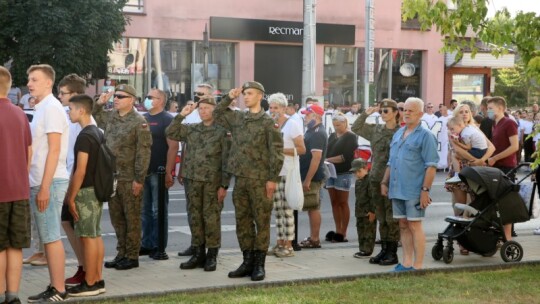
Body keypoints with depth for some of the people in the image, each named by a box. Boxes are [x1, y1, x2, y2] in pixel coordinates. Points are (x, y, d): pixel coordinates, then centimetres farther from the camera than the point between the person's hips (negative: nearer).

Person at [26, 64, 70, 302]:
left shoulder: (51, 108, -12)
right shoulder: (41, 109, 17)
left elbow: (54, 150, -18)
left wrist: (44, 187, -21)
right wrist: (39, 186, 16)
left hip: (49, 183, -9)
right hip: (40, 183, 9)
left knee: (51, 238, -6)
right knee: (48, 237, 11)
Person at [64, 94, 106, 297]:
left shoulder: (84, 136, -17)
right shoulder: (98, 133, 13)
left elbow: (80, 171, -20)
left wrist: (71, 197, -16)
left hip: (86, 191, -9)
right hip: (97, 190, 9)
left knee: (88, 237, -5)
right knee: (95, 236, 11)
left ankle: (89, 284, -1)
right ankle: (97, 280, 16)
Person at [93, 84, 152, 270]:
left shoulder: (139, 122, -10)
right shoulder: (110, 117, 10)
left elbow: (143, 152, -14)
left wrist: (139, 179, -17)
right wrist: (99, 103, 9)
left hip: (129, 179, -7)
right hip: (112, 177, 7)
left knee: (132, 218, 2)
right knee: (116, 218, 13)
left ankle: (132, 257, 9)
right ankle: (121, 254, 23)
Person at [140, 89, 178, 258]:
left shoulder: (167, 119, -6)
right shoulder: (143, 118, 15)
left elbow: (173, 146, -13)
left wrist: (168, 172, -19)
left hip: (158, 172, -7)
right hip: (143, 171, 7)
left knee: (158, 211, -1)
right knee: (145, 210, 11)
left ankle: (158, 247, 5)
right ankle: (147, 244, 19)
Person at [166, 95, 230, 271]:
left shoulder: (222, 131, -4)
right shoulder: (191, 130, 12)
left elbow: (226, 160, -7)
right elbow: (170, 133, 12)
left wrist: (224, 185, -12)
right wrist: (181, 115, 2)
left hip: (213, 182, -5)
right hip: (193, 181, 5)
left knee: (211, 218, 0)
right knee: (195, 218, 9)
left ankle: (212, 256, 9)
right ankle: (198, 254, 19)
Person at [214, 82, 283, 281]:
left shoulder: (268, 123, -5)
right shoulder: (237, 118, 11)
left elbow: (276, 153, -9)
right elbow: (217, 115, 24)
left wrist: (273, 179, -14)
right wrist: (229, 98, 9)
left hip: (260, 180, -6)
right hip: (240, 179, 6)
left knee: (262, 222, 0)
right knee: (242, 221, 9)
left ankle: (259, 265, 6)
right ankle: (247, 261, 18)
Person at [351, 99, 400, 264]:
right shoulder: (375, 130, 10)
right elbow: (355, 128, 18)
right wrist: (366, 114, 8)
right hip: (375, 179, 6)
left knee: (392, 218, -1)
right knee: (381, 218, 12)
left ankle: (392, 252, 6)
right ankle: (384, 249, 20)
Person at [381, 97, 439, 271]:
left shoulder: (425, 136, -6)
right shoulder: (398, 134, 16)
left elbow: (431, 165, -12)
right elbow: (391, 162, 23)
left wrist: (425, 190, -18)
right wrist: (385, 182, 16)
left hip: (414, 191, -7)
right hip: (397, 190, 7)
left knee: (415, 226, -3)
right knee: (403, 226, 11)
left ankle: (417, 266, 3)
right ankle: (407, 263, 19)